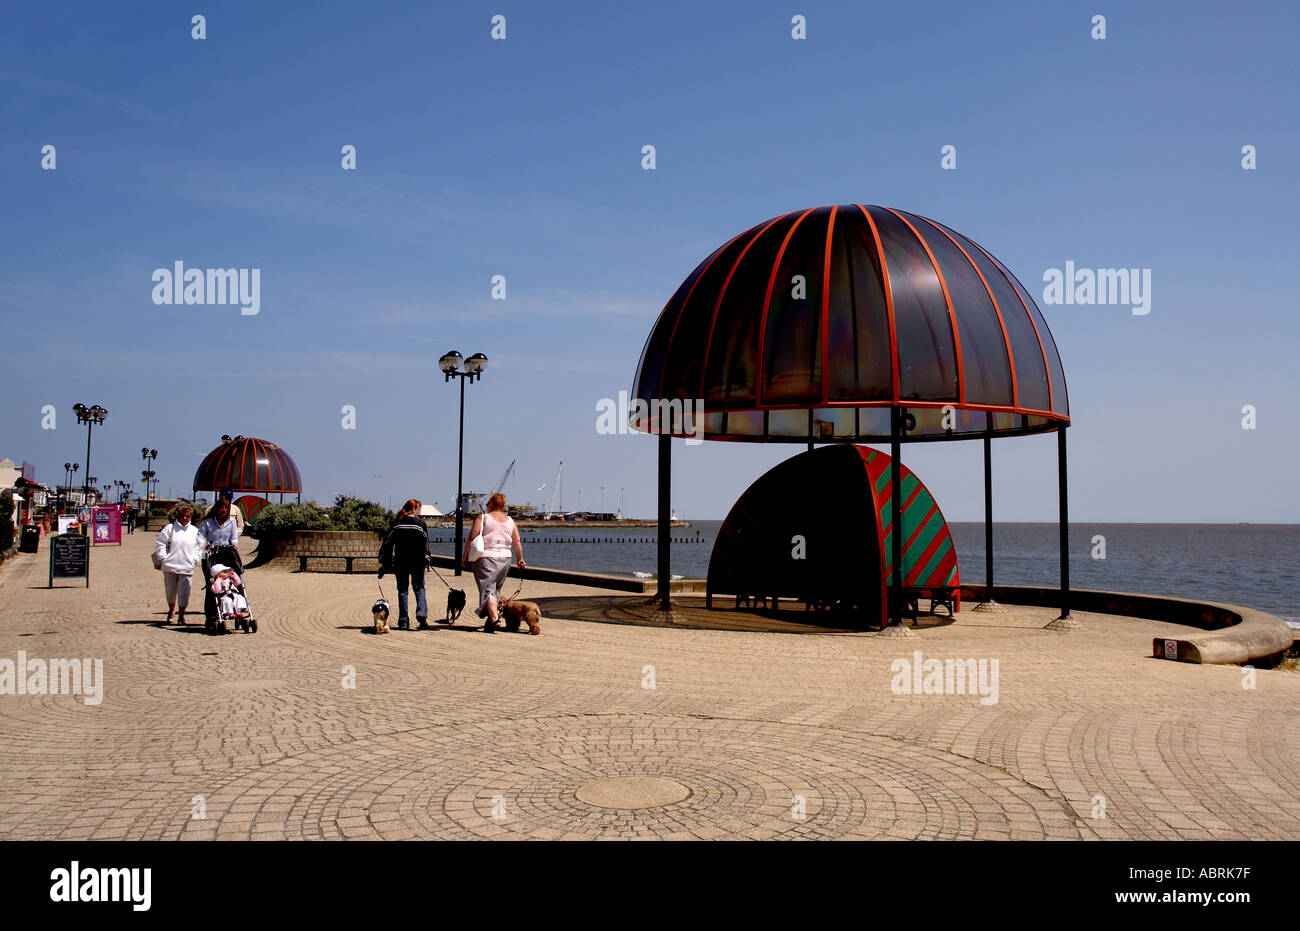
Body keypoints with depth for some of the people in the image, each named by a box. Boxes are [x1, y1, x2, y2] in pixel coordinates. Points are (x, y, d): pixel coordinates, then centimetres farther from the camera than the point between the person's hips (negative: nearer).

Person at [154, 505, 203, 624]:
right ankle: (171, 611, 33)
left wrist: (193, 561, -1)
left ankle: (181, 615, 9)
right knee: (170, 591, 10)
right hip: (170, 566, 0)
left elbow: (199, 549, 12)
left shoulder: (195, 531, 10)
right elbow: (160, 545, 5)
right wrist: (164, 558, -5)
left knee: (184, 592, -4)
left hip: (187, 568, 0)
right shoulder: (169, 528, 6)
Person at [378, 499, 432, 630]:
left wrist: (383, 562, 6)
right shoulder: (420, 523, -2)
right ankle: (421, 613, -13)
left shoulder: (396, 523, 4)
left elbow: (387, 542, 3)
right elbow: (425, 541, -4)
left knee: (402, 589, 8)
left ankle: (403, 621, 5)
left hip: (400, 561, 2)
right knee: (419, 587, 10)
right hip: (417, 560, -1)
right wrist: (426, 556, 10)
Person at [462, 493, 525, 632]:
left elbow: (472, 538, -8)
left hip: (486, 558, -4)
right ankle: (490, 619, 18)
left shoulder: (483, 518, -3)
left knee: (487, 589, -6)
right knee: (496, 589, 16)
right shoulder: (510, 521, 9)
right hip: (505, 558, 4)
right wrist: (520, 559, 17)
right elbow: (517, 542, 8)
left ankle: (494, 617, -22)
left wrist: (465, 556, -1)